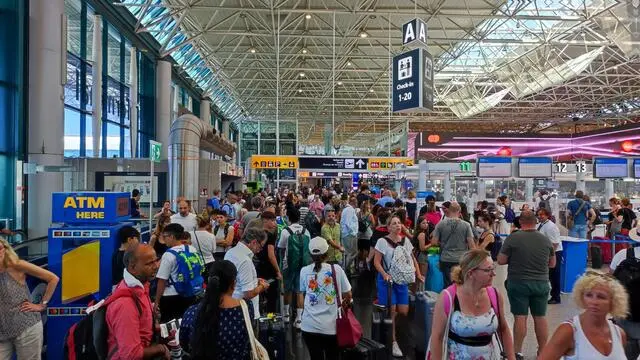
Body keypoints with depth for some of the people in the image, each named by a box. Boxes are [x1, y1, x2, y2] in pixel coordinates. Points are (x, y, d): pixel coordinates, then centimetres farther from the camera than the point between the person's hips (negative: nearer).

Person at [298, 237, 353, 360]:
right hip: (331, 326, -1)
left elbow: (301, 297, 9)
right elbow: (348, 295, 4)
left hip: (309, 326, 1)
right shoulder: (336, 269, -3)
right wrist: (345, 304, 24)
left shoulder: (304, 271, 1)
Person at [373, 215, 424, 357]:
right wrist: (385, 275, -25)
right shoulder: (382, 241, -11)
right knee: (391, 311, -2)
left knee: (404, 311, 1)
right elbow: (376, 262, -12)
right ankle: (393, 342, 12)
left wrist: (418, 275, 10)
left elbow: (413, 259, 16)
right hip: (388, 280, -5)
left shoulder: (405, 240, 4)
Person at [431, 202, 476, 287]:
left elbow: (434, 242, -3)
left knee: (448, 284, 7)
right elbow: (471, 244, -5)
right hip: (461, 259, -1)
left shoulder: (440, 224, -3)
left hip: (446, 259, 1)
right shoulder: (466, 225, -4)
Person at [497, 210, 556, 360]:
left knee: (520, 317, 2)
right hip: (541, 283, 3)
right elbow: (552, 263, 11)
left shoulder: (513, 238, -11)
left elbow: (501, 260, -7)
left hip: (518, 283, -3)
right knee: (540, 317, 12)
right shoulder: (545, 239, 1)